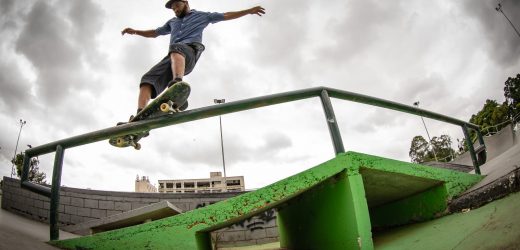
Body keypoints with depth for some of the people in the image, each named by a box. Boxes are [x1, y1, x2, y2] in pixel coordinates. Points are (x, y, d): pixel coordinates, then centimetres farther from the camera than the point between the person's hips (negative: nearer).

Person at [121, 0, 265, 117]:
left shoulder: (201, 16, 28)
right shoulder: (172, 22, 41)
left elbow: (226, 16, 26)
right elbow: (155, 33, 49)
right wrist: (135, 31, 38)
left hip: (190, 50, -5)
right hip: (172, 57, 6)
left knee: (175, 48, -42)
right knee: (148, 79, -18)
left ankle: (178, 84, -70)